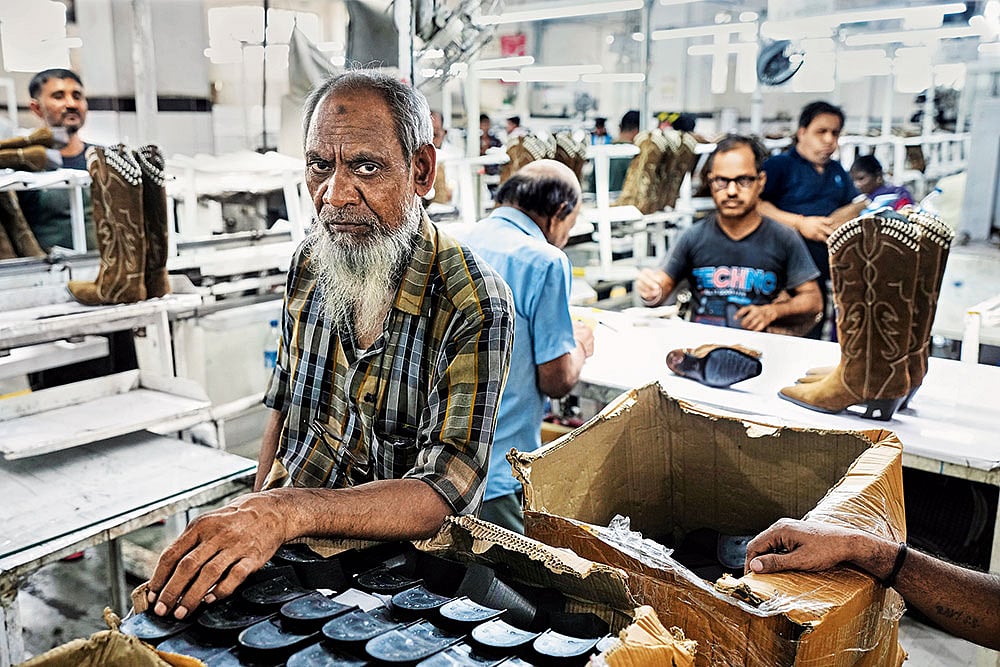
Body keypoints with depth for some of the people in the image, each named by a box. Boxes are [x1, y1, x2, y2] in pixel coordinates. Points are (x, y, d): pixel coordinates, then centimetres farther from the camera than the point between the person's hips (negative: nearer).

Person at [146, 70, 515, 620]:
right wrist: (250, 520, 4)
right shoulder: (308, 266, 2)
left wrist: (285, 513, -34)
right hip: (290, 553, 5)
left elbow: (445, 492, -23)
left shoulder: (474, 306, -16)